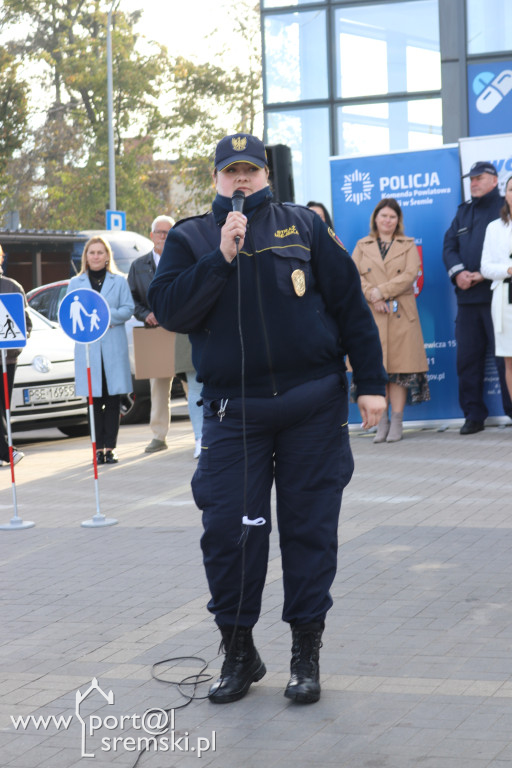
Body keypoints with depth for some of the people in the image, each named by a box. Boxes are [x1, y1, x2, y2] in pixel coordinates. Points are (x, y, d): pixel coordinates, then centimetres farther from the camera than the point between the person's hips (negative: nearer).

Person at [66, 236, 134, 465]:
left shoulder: (119, 281, 11)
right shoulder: (75, 283, 13)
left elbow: (128, 309, 2)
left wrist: (108, 315, -15)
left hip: (114, 345, 0)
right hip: (87, 347, 0)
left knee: (113, 398, -2)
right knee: (94, 398, -1)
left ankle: (109, 446, 2)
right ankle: (98, 447, 2)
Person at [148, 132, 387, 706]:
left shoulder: (303, 226, 8)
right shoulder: (190, 239, 8)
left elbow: (350, 303, 7)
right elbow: (169, 310, -6)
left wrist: (371, 383, 3)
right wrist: (222, 257, -14)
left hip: (313, 405, 0)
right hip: (232, 411, 0)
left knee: (310, 527, 3)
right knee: (227, 529, -4)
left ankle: (306, 653, 14)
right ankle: (238, 652, 13)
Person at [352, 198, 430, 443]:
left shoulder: (408, 245, 12)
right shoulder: (362, 246, 14)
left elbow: (410, 275, -3)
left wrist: (382, 291, -12)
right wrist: (372, 296, -13)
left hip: (400, 315, -1)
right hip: (371, 316, 1)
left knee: (400, 366, -4)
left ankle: (396, 423, -1)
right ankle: (381, 423, 2)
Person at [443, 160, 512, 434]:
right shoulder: (464, 211, 21)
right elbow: (449, 245, 15)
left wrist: (484, 274, -15)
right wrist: (458, 272, -4)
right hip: (468, 296, 6)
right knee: (467, 357, 6)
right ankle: (473, 415, 12)